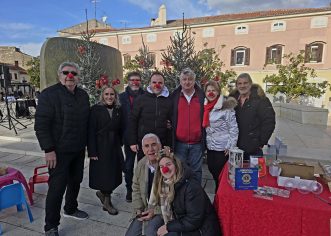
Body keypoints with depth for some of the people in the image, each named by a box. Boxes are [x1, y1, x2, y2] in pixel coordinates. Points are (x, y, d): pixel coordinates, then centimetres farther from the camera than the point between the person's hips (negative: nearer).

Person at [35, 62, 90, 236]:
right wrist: (49, 150, -18)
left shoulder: (83, 95, 8)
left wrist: (86, 144, 11)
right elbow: (41, 124, -15)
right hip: (59, 151, -6)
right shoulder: (49, 94, -11)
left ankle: (70, 209, 42)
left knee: (75, 181, 19)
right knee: (57, 187, 1)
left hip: (79, 150, 6)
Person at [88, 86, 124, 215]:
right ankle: (107, 202, 26)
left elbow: (120, 130, 9)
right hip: (100, 147, -4)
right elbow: (91, 131, -11)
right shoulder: (96, 109, -7)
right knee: (104, 174, 3)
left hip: (115, 147, 4)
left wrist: (120, 145, 6)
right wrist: (92, 151, -14)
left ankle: (102, 193, 37)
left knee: (114, 174, 9)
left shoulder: (118, 110, 5)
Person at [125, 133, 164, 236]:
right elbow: (136, 189, 9)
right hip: (145, 209, 6)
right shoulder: (140, 165, 0)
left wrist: (155, 211, -17)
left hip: (163, 209, -6)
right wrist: (138, 210, -1)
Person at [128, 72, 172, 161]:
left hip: (162, 144, 1)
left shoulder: (168, 101, 5)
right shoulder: (141, 99, 1)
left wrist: (169, 144, 2)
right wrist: (132, 142, -4)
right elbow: (133, 121, 1)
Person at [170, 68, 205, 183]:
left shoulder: (202, 96, 3)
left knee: (196, 171, 12)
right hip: (179, 143, 0)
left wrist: (204, 139, 0)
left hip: (197, 143, 0)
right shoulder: (174, 96, 3)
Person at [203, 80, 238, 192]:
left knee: (221, 175, 6)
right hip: (210, 147, 7)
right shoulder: (206, 106, 6)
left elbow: (233, 128, -14)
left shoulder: (226, 106, -14)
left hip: (223, 148, -7)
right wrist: (206, 142, 11)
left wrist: (231, 146, -15)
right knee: (213, 171, 18)